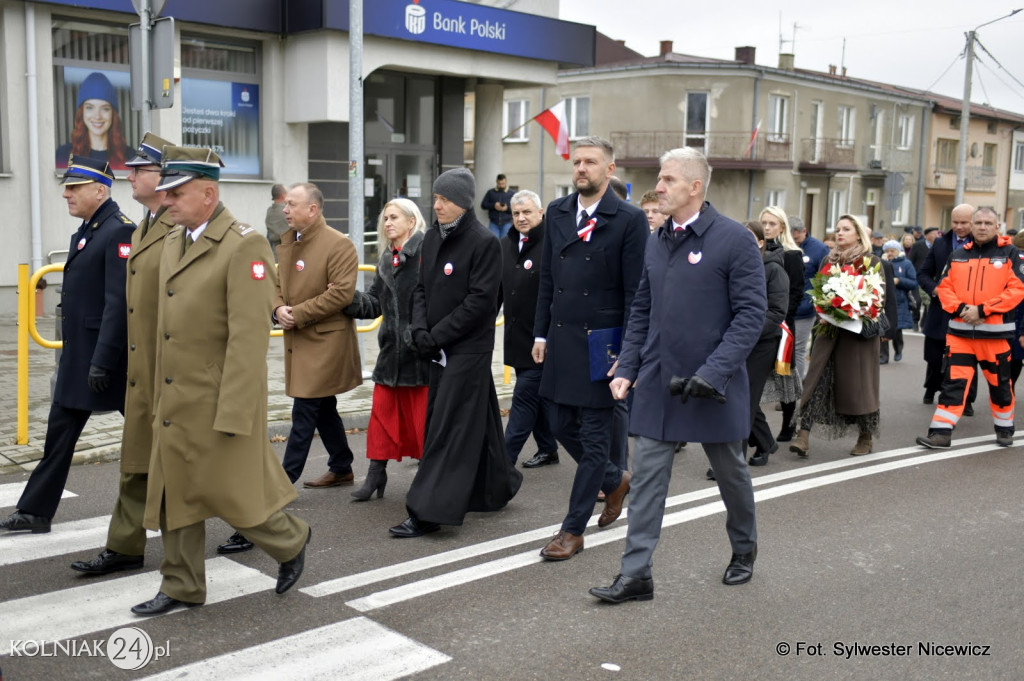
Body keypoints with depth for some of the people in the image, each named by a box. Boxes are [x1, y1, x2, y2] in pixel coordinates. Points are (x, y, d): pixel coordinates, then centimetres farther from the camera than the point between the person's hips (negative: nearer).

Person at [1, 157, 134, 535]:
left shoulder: (119, 232, -16)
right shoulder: (86, 230, 13)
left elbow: (119, 302, -23)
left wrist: (103, 361, -25)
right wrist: (75, 355, 17)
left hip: (107, 354, -9)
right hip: (78, 355, 9)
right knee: (60, 432, 13)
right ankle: (35, 512, 22)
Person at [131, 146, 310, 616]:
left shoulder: (244, 246, -16)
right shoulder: (173, 241, 11)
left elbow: (249, 337, -20)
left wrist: (233, 413, -22)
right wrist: (161, 397, 15)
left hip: (220, 401, -8)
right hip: (175, 403, 8)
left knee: (231, 493, 3)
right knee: (175, 492, 13)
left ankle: (291, 541, 29)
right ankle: (182, 587, 27)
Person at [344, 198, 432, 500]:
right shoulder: (386, 259, 15)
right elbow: (374, 303, 13)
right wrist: (349, 297, -4)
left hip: (421, 350, -7)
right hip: (392, 348, 7)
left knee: (423, 415, 2)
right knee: (383, 411, 9)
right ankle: (376, 475, 18)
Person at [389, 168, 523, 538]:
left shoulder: (484, 243, -13)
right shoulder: (433, 237, 10)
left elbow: (481, 300, -16)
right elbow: (422, 287, 12)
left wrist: (437, 335, -15)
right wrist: (420, 328, -5)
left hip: (468, 350, -7)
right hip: (439, 350, 8)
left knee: (448, 429, -7)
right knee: (475, 423, 17)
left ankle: (428, 513, -4)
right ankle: (495, 489, 33)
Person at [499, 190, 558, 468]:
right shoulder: (505, 246, 9)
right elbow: (497, 290, 18)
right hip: (517, 338, 8)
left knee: (524, 398, -3)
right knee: (536, 397, 17)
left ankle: (505, 458, 1)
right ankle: (547, 449, 31)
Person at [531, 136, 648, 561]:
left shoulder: (629, 220, -8)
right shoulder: (557, 212, 9)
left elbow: (635, 291, -9)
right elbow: (547, 278, 13)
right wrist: (541, 332, 10)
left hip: (603, 342, -6)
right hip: (562, 339, 6)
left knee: (595, 437, 2)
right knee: (563, 426, 13)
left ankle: (573, 530, 11)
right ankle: (615, 479, 39)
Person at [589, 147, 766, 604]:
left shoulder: (734, 239, -11)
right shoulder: (656, 242, 8)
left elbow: (751, 313, -14)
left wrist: (714, 372, -22)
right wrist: (626, 368, 4)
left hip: (713, 385, -4)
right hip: (657, 381, 5)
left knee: (730, 472, 15)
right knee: (647, 477, 2)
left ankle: (744, 550, 39)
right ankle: (635, 575, 7)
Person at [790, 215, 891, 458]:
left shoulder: (872, 262, 0)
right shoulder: (829, 261, 14)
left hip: (858, 331, -4)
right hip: (829, 329, 4)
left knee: (857, 382, 1)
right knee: (817, 379, -6)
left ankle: (866, 437, 18)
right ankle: (804, 435, -11)